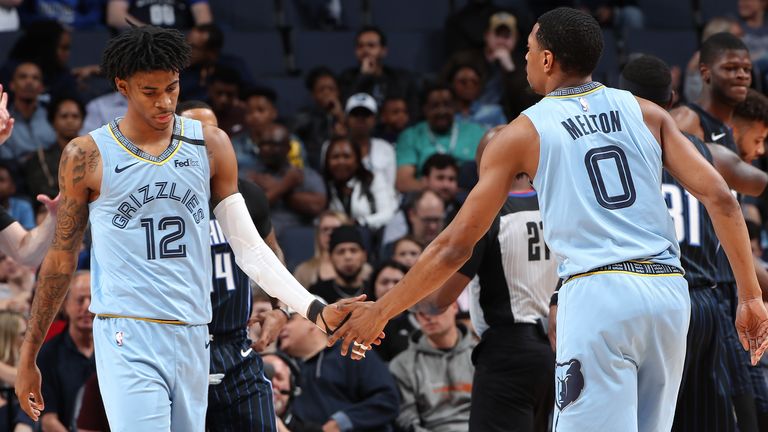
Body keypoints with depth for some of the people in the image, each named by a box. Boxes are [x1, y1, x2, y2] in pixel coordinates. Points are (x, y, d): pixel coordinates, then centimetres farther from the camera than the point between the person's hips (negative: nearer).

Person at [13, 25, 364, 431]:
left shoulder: (211, 146, 7)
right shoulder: (87, 156, -1)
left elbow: (248, 247, 9)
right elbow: (61, 260, 6)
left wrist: (316, 310, -2)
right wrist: (28, 356, 8)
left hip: (193, 337, 4)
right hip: (127, 339, -4)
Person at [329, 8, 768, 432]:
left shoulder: (522, 134, 6)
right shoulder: (645, 113, 14)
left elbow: (456, 246, 5)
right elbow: (720, 198, 4)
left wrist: (380, 312, 15)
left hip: (597, 294, -5)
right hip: (670, 292, 5)